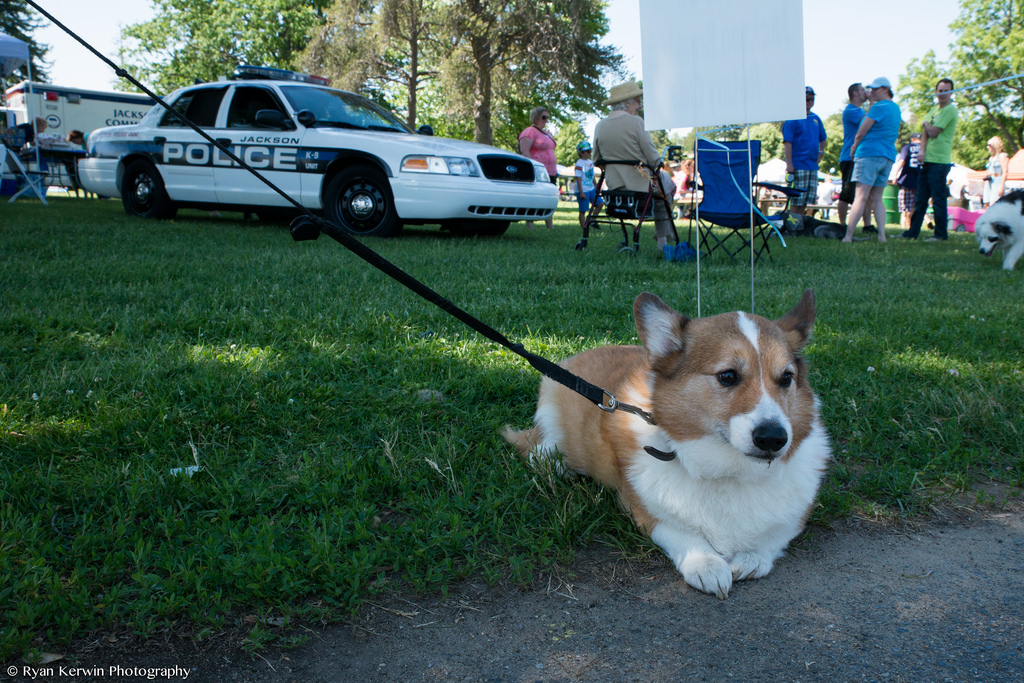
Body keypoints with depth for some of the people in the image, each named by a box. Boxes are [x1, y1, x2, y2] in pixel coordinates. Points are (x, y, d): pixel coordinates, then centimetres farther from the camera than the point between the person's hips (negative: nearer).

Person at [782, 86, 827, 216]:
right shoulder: (793, 118, -5)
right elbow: (787, 142, -12)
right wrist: (789, 163, -19)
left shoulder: (816, 118, 15)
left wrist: (821, 152, 11)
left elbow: (822, 138, 29)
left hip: (813, 165, 7)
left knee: (807, 200, 8)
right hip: (798, 165, -7)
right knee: (796, 199, -7)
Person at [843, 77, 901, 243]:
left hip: (870, 153, -9)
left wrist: (854, 148, 6)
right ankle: (882, 235, 0)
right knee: (877, 199, 10)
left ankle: (848, 236, -19)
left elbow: (861, 132, -9)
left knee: (861, 197, -14)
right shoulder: (896, 108, 19)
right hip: (889, 156, 9)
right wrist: (872, 102, 28)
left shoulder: (879, 107, -8)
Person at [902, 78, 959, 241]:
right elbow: (925, 132, 9)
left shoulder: (950, 110, -8)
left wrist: (926, 123, 5)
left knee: (938, 200, -5)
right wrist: (922, 150, -7)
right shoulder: (934, 109, 17)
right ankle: (912, 232, 15)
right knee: (920, 200, 10)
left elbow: (933, 132, -15)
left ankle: (941, 234, 2)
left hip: (939, 162, -8)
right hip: (927, 160, 8)